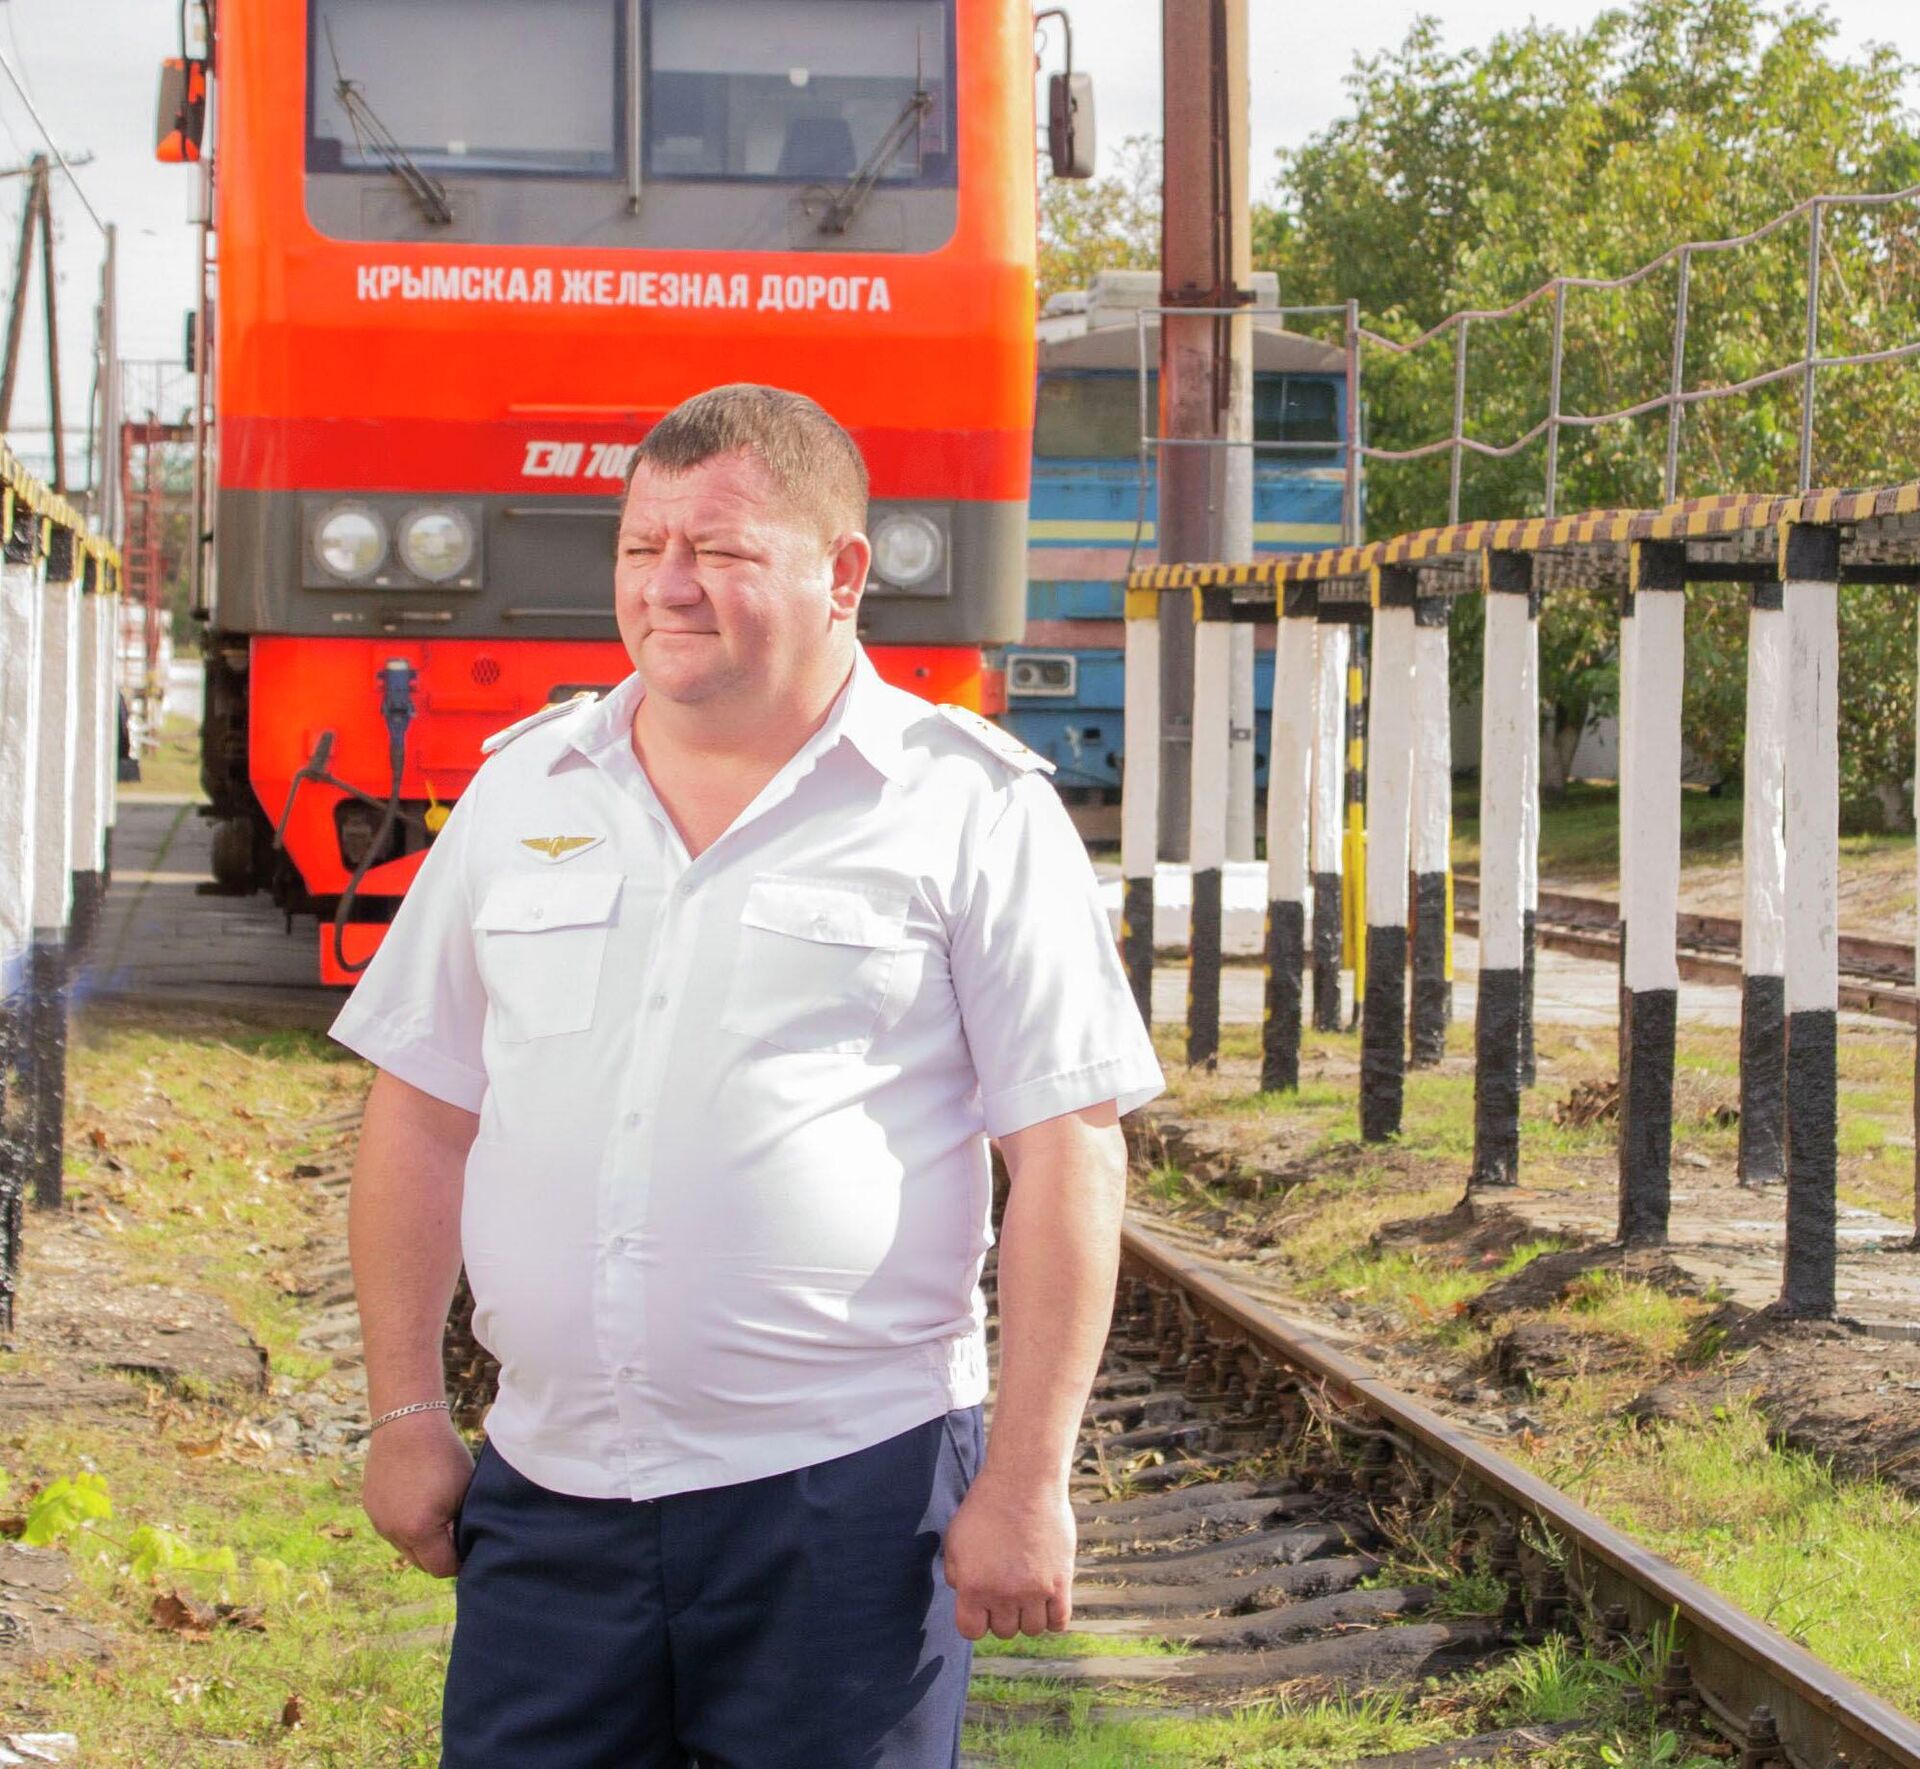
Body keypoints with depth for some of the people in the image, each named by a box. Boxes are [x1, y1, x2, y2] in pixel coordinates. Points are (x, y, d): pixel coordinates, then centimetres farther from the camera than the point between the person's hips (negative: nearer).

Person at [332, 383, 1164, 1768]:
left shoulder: (972, 812, -3)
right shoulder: (524, 791, 10)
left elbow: (1067, 1157, -6)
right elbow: (426, 1110, 14)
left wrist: (1028, 1482, -9)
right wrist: (408, 1412, 10)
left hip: (843, 1496, -4)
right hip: (547, 1489, 4)